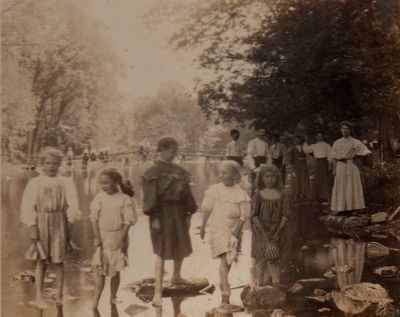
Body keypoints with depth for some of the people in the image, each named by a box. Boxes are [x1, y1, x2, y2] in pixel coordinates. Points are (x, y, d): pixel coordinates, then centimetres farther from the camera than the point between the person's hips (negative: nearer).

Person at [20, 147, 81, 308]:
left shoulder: (66, 182, 4)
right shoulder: (35, 183, 2)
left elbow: (72, 204, 1)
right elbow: (28, 206, -2)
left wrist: (69, 226, -7)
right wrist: (32, 227, -11)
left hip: (59, 224, 1)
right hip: (41, 223, -1)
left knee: (58, 261, 4)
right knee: (41, 261, 1)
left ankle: (59, 295, 13)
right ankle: (39, 297, 6)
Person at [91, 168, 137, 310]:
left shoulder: (125, 199, -7)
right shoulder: (99, 198, -1)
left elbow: (128, 221, -8)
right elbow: (94, 219, -2)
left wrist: (122, 238, -12)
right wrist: (97, 237, -7)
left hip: (118, 238, -1)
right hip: (102, 238, 1)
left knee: (115, 270, 8)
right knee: (100, 270, 0)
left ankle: (113, 297, 23)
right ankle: (96, 298, 3)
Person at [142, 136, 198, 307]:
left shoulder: (179, 171, 10)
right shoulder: (153, 172, -8)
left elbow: (186, 193, 10)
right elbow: (150, 196, -12)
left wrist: (188, 214, 6)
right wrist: (154, 217, -19)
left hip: (178, 212, 7)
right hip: (163, 213, -7)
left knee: (182, 247, 19)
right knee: (162, 252, -8)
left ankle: (176, 276, 44)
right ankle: (158, 292, -6)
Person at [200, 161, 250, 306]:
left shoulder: (240, 193, -5)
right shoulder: (214, 190, -2)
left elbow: (243, 215, -6)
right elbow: (207, 209, 6)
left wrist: (237, 230, -16)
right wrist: (203, 227, 10)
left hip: (233, 231, 2)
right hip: (217, 229, -2)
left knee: (228, 261, 15)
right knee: (224, 259, -13)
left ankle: (223, 283, 41)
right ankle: (226, 294, -14)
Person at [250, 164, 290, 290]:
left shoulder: (282, 195, 4)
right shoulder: (258, 195, 0)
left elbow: (285, 215, 0)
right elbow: (254, 216, -4)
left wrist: (278, 231, -11)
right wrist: (264, 232, -14)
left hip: (277, 230, 1)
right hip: (261, 229, -1)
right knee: (271, 256, -15)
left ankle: (259, 287, 5)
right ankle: (276, 287, -9)